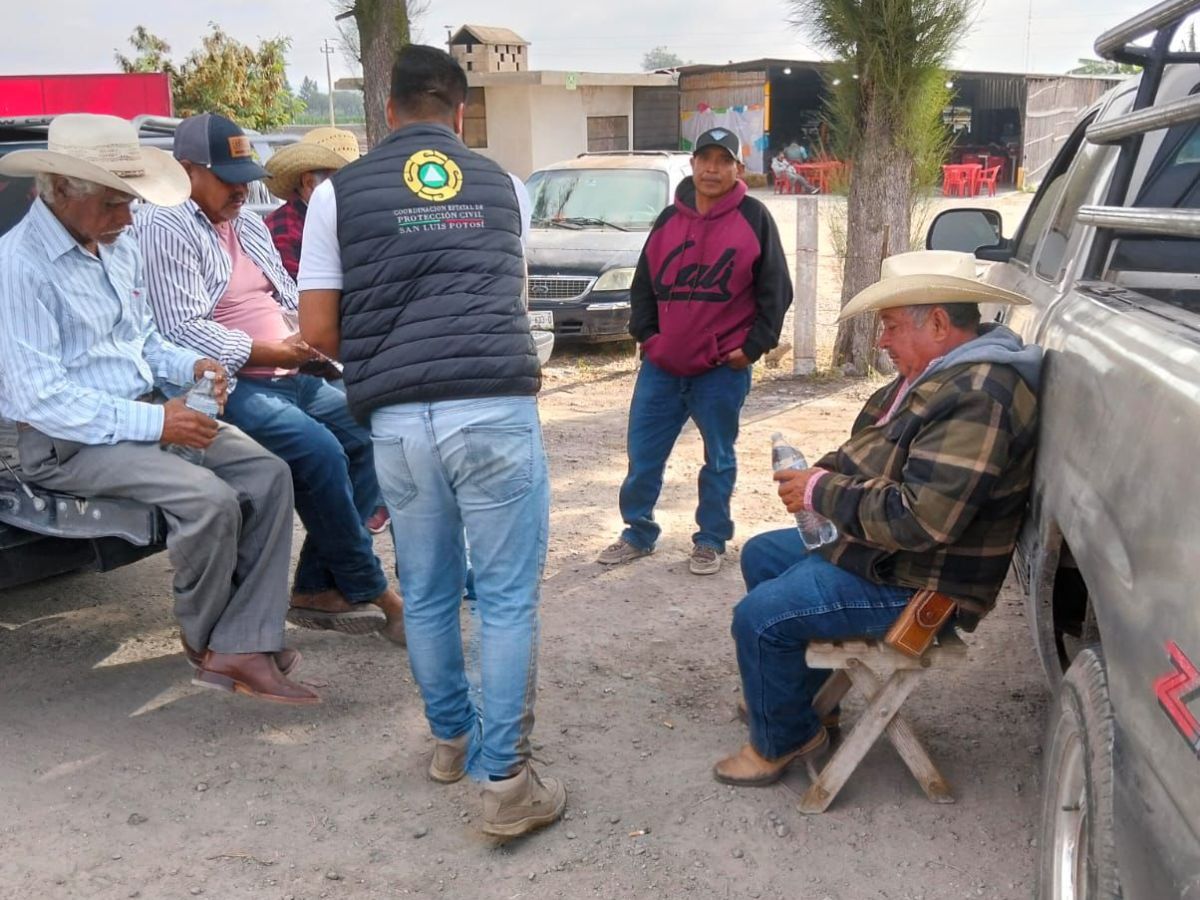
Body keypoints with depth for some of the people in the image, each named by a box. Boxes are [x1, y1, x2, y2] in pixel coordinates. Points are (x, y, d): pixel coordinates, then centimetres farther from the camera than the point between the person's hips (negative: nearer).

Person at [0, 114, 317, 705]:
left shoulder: (119, 246, 11)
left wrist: (188, 365, 0)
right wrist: (151, 423, -23)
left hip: (145, 413, 8)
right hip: (67, 442, -8)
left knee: (268, 474, -12)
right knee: (209, 500, -28)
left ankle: (242, 649, -14)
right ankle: (203, 640, 0)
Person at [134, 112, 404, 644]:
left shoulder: (248, 223, 21)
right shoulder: (163, 227, -5)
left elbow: (290, 301, 24)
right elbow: (183, 330, -16)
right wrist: (270, 354, -20)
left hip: (290, 377, 9)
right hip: (227, 385, -9)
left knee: (371, 434, -6)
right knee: (319, 450, -28)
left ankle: (318, 588, -4)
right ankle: (371, 594, -13)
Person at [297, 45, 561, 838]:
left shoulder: (340, 192, 9)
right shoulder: (504, 186, 15)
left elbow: (319, 330, 7)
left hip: (399, 421, 1)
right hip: (496, 409, -1)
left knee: (426, 593, 17)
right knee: (507, 596, 5)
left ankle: (453, 738, 34)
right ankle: (506, 780, 7)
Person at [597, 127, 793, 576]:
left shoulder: (753, 218, -3)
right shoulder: (669, 219, 8)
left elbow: (775, 290, -2)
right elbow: (643, 283, 14)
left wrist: (753, 346, -7)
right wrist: (644, 334, 4)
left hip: (723, 369, -3)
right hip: (662, 364, 4)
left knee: (718, 459, 9)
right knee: (643, 454, 7)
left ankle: (711, 540, 23)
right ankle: (638, 532, 23)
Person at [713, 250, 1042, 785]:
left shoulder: (975, 399, -29)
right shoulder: (937, 374, 6)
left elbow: (918, 518, -35)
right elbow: (875, 451, 19)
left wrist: (821, 494, -22)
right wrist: (823, 472, -1)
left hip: (915, 583, -11)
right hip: (878, 548, 11)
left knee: (759, 616, -17)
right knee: (760, 556, 19)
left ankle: (782, 741, 9)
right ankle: (795, 693, 32)